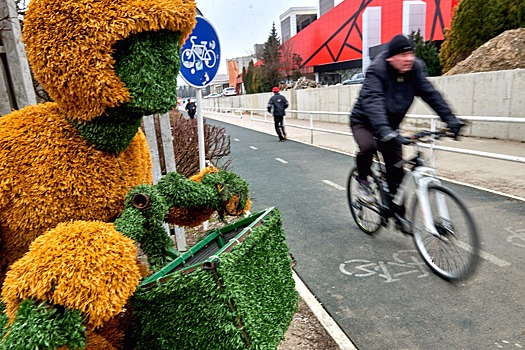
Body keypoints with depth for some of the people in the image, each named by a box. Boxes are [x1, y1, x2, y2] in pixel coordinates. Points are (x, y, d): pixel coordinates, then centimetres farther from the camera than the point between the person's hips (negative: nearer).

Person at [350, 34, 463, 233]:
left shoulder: (415, 69, -10)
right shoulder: (377, 70, -26)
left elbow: (431, 94, -13)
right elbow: (373, 102, -40)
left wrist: (450, 119, -26)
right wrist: (385, 132, -55)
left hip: (390, 125, 5)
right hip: (364, 121, -4)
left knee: (396, 169, -1)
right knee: (368, 147, -36)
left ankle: (398, 214, 12)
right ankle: (362, 180, -5)